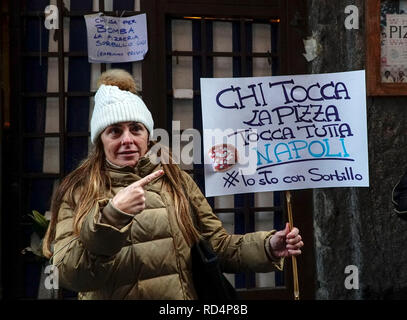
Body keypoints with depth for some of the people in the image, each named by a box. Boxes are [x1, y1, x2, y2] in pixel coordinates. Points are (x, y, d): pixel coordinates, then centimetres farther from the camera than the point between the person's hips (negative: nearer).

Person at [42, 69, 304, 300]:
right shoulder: (77, 193, 1)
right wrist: (113, 215, -22)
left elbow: (218, 245, 7)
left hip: (182, 294, 3)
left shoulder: (177, 181, 7)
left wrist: (268, 247, -8)